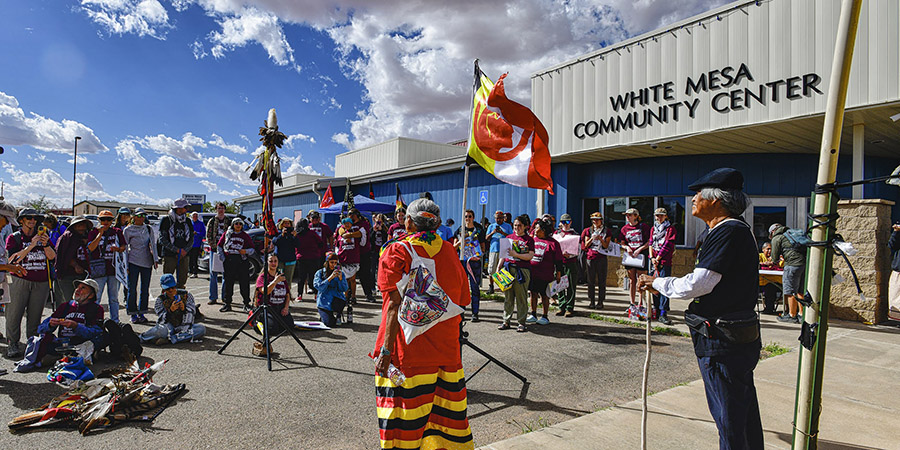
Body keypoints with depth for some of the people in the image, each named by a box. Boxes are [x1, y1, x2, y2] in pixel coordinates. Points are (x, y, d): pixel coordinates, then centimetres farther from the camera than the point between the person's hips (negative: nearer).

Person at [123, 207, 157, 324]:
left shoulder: (149, 229, 9)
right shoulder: (128, 230, 3)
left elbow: (153, 244, 6)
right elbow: (125, 248, 3)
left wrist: (155, 260, -3)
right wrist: (125, 265, -2)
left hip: (147, 262, 2)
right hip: (133, 262, -2)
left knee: (145, 289, 4)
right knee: (132, 289, -1)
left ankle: (142, 313, 15)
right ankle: (133, 314, 9)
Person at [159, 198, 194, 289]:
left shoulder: (187, 221, 11)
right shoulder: (166, 220, -2)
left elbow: (191, 239, 11)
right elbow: (162, 240, -8)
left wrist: (184, 251, -6)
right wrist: (177, 250, -14)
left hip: (184, 256, 4)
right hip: (169, 256, -4)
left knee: (182, 281, 8)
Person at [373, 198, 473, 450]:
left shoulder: (397, 252, -9)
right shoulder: (450, 253, 6)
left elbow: (395, 304, -16)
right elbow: (462, 302, 9)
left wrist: (386, 349, -15)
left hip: (410, 352, -5)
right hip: (448, 351, 5)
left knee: (406, 415, 5)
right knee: (446, 411, 16)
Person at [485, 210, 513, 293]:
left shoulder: (508, 226, 12)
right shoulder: (491, 226, 16)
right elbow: (487, 238, 10)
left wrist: (502, 232, -12)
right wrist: (493, 232, -8)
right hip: (493, 250, 2)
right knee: (491, 270, 0)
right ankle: (491, 287, 9)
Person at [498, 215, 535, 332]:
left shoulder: (529, 239, 3)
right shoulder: (509, 237, 14)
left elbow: (530, 256, -7)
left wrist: (515, 254, -18)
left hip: (522, 270, -3)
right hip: (508, 268, 3)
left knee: (521, 297, 1)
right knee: (508, 296, 6)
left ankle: (521, 322, 8)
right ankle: (506, 321, 13)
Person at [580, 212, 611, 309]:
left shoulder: (606, 231, 7)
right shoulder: (588, 231, 12)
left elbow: (606, 246, 2)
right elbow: (586, 245, 7)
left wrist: (600, 239, -14)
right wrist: (592, 238, -10)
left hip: (602, 258, -1)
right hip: (590, 257, 1)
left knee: (601, 280, -1)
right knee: (591, 280, 1)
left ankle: (600, 301, 5)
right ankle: (592, 301, 8)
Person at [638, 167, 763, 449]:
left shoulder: (728, 232, -19)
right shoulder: (738, 230, 14)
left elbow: (697, 284, -23)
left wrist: (658, 283, -7)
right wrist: (662, 286, 15)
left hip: (723, 342, -10)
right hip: (741, 338, 10)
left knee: (730, 419, 1)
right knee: (744, 413, 21)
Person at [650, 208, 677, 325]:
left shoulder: (670, 229, 0)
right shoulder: (653, 228, 17)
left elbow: (667, 246, -8)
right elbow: (651, 243, 11)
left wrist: (657, 259, -10)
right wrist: (652, 258, -3)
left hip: (665, 261, -5)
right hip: (654, 261, 5)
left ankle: (663, 314, -10)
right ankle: (656, 310, 17)